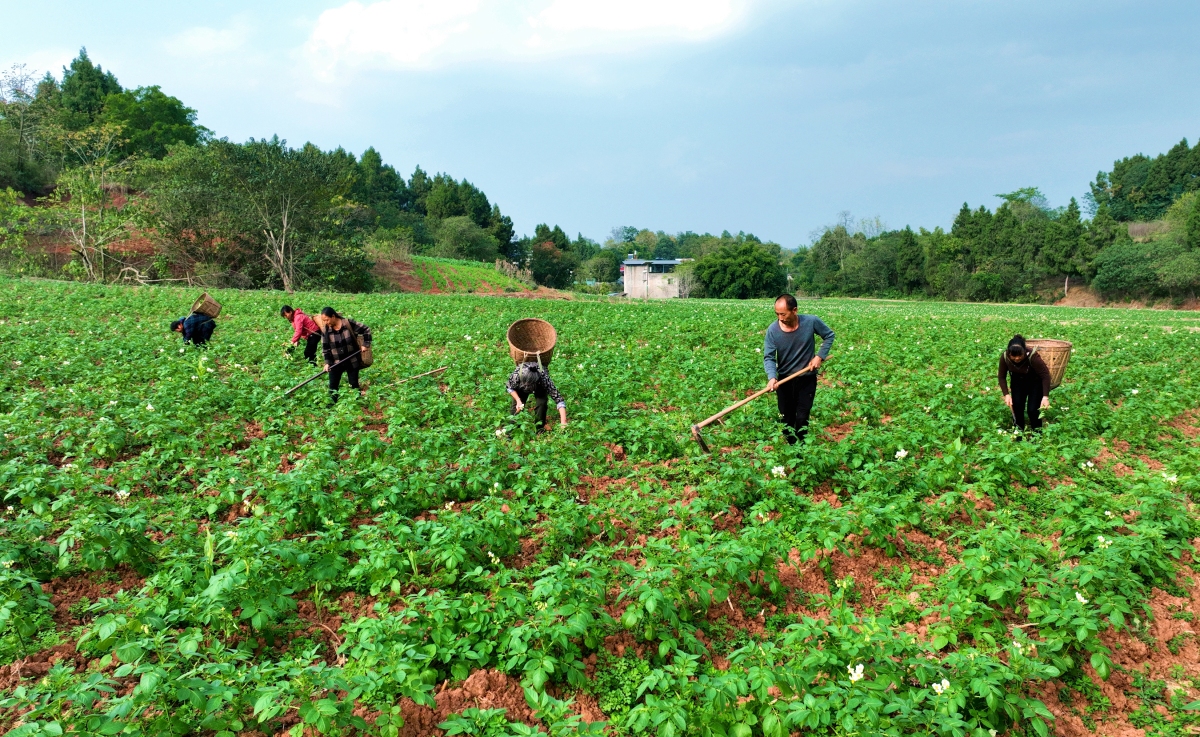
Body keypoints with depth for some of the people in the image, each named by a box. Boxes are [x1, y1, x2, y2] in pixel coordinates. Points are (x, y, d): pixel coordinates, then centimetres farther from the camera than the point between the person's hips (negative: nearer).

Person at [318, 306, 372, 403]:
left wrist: (365, 344, -12)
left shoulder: (349, 323, -15)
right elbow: (325, 348, -3)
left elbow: (366, 330, -6)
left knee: (354, 384, 8)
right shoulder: (325, 330, -8)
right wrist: (327, 362, -11)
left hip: (352, 361, -2)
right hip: (335, 363, 2)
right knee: (333, 386, 3)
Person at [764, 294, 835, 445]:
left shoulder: (811, 321, -17)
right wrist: (771, 377, -33)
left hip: (807, 379, -1)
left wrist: (820, 356, -10)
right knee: (786, 419, 12)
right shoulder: (773, 330, -18)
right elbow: (769, 357, -16)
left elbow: (829, 336, 1)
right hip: (784, 380, 1)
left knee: (802, 419, -1)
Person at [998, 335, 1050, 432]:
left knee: (1032, 409, -10)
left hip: (1035, 382, -3)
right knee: (1016, 406, -5)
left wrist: (1046, 396, -32)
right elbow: (1001, 377, -12)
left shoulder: (1032, 356, -36)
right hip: (1018, 381, 3)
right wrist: (1006, 394, -20)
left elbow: (1045, 375, -28)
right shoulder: (1004, 357, -26)